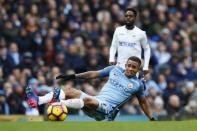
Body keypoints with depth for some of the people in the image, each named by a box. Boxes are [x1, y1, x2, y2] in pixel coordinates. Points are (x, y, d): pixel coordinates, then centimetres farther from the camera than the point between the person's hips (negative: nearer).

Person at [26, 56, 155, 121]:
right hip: (96, 101, 5)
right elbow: (94, 74, 18)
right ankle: (38, 100, -30)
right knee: (69, 90, -13)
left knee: (88, 100, -37)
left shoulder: (138, 84, 8)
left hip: (108, 110, -5)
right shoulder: (115, 70, 15)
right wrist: (74, 76, 13)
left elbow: (143, 102, 19)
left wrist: (152, 118, 14)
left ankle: (61, 103, -53)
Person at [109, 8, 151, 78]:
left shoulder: (140, 33, -2)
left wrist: (146, 67, 2)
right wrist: (111, 58, -5)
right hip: (120, 66, 3)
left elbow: (147, 49, 8)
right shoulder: (118, 30, 5)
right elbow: (113, 46, 13)